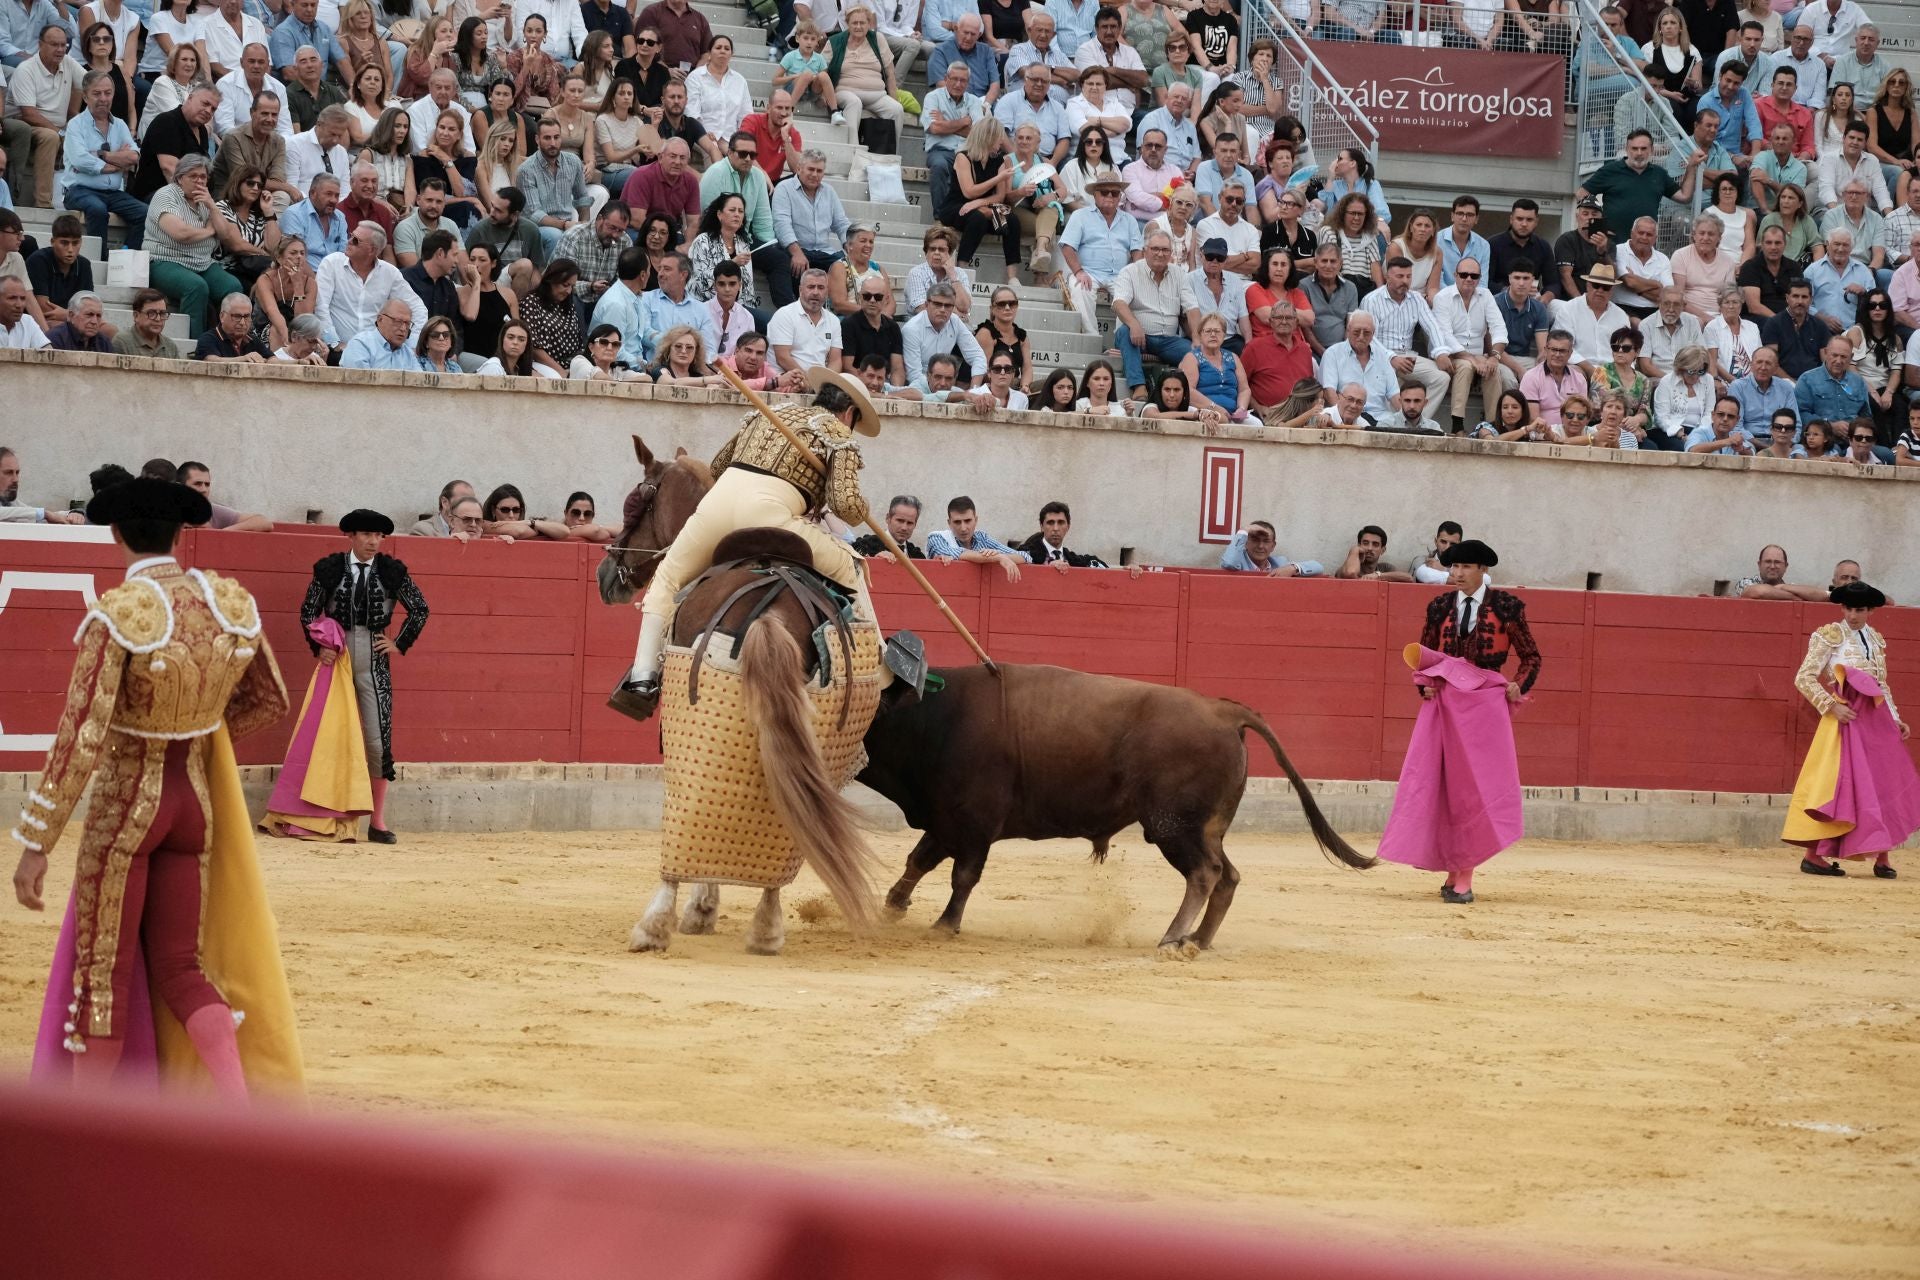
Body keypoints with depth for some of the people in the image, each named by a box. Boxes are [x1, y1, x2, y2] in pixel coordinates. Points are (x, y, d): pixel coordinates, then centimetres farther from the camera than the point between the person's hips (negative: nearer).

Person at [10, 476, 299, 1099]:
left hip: (125, 803, -5)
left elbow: (80, 740, -24)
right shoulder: (232, 603, -4)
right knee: (181, 970, 13)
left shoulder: (117, 615, -21)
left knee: (102, 974, 8)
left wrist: (34, 845, -21)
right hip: (197, 798, 5)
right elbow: (269, 701, 10)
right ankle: (240, 1114, -6)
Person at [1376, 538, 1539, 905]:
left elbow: (1531, 657, 7)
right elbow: (1422, 656, 16)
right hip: (1443, 704, 3)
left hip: (1486, 704, -3)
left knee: (1477, 786, -4)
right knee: (1442, 787, 0)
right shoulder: (1440, 606, 8)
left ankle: (1463, 874, -1)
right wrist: (1424, 683, -1)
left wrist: (1518, 686, -8)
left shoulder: (1505, 606, 0)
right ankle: (1456, 874, 8)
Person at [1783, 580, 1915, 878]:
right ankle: (1812, 855, -4)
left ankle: (1881, 857, 12)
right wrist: (1831, 707, -15)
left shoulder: (1875, 640, 15)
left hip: (1877, 719, 6)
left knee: (1886, 786, 5)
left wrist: (1895, 718, 15)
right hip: (1847, 718, -6)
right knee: (1837, 785, -9)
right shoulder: (1829, 637, -3)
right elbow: (1804, 679, -8)